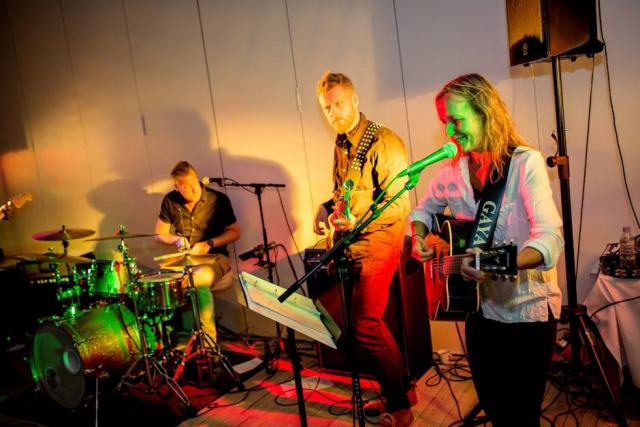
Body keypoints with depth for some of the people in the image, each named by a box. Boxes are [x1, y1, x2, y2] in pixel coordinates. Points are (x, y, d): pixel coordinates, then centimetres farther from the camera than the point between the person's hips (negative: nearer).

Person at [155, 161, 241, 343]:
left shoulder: (218, 199, -9)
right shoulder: (170, 201, 0)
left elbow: (234, 232, -2)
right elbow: (160, 234, 10)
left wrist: (209, 244, -17)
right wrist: (177, 239, -12)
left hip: (215, 257, -3)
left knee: (201, 278, -36)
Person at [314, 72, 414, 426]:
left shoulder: (384, 143, -14)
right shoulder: (341, 145, 12)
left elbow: (399, 205, -19)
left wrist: (357, 220, -31)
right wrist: (326, 209, 4)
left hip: (377, 244, -8)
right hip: (351, 245, 8)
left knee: (365, 324, -8)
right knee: (368, 320, 13)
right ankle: (398, 388, 32)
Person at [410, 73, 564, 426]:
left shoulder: (526, 163, -16)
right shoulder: (452, 170, 0)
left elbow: (550, 237, -28)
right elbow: (424, 210, 17)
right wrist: (419, 237, -4)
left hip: (528, 308, -5)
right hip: (481, 307, 5)